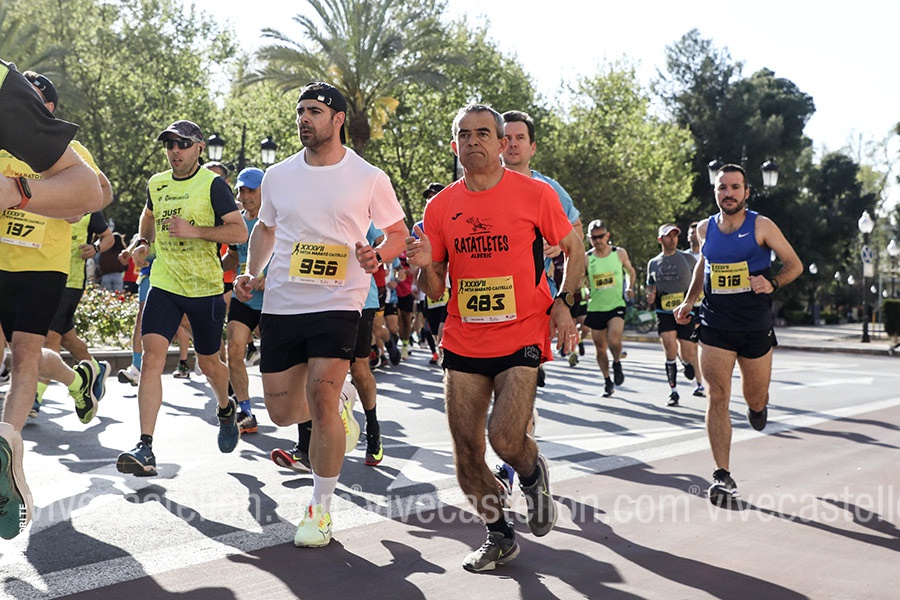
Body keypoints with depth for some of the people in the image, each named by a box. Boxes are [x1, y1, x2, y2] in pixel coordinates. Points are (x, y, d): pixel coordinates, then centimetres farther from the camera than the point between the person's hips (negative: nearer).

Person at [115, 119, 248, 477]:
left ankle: (226, 409, 45)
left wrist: (195, 231, -23)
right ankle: (145, 449, -14)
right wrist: (143, 241, 14)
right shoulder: (156, 184, 8)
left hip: (206, 288, -3)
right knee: (152, 357, -14)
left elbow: (240, 232, -15)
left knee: (209, 363, 11)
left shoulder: (212, 184, -8)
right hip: (164, 285, 3)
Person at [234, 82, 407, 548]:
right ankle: (334, 409, 42)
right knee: (282, 413, 7)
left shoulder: (369, 178, -2)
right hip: (280, 304, 4)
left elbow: (398, 233, 7)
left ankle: (320, 509, 2)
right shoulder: (278, 176, 8)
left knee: (322, 401, -16)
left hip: (337, 303, -4)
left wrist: (377, 255, -15)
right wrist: (251, 272, 6)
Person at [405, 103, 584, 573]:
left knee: (505, 438, -18)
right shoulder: (440, 206, 5)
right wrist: (425, 266, -13)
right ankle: (499, 537, 27)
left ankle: (534, 475, 20)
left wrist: (562, 302, -7)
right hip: (463, 344, 4)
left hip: (522, 337, -3)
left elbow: (574, 250, 7)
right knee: (466, 451, 4)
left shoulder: (535, 194, -3)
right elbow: (434, 291, 9)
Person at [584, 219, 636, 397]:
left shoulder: (619, 253, 0)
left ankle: (617, 363, 8)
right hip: (595, 308, 2)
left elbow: (630, 271, 16)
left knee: (613, 340, -24)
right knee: (600, 348, 8)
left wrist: (629, 287, 1)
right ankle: (607, 381, 27)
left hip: (616, 305, -1)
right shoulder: (586, 258, -2)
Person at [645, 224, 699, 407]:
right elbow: (651, 287, 22)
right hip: (664, 311, 1)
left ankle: (689, 365, 38)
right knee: (670, 349, -16)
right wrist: (650, 296, 0)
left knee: (688, 355, -2)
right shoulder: (653, 263, 11)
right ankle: (673, 391, -3)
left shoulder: (687, 259, 3)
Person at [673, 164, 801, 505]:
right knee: (717, 398, -10)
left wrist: (773, 283, -20)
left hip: (756, 327, -1)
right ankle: (723, 477, -7)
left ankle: (758, 405, 53)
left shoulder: (761, 226, -5)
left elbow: (794, 265, -1)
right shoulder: (705, 229, 5)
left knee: (755, 400, 13)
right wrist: (689, 301, 13)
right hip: (715, 328, 1)